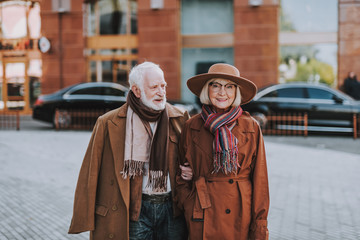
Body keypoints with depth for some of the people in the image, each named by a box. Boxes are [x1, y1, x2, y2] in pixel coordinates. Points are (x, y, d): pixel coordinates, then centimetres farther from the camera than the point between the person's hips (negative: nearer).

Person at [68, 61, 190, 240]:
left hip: (172, 209, 3)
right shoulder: (108, 124, -3)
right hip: (135, 211, -2)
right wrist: (84, 221, -3)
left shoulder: (179, 120, 4)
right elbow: (90, 174, -2)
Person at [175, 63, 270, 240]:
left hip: (241, 218, 0)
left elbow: (259, 179, 1)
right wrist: (189, 209, -2)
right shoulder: (192, 127, 1)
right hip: (203, 219, 0)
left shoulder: (251, 128, 0)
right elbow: (181, 176, 10)